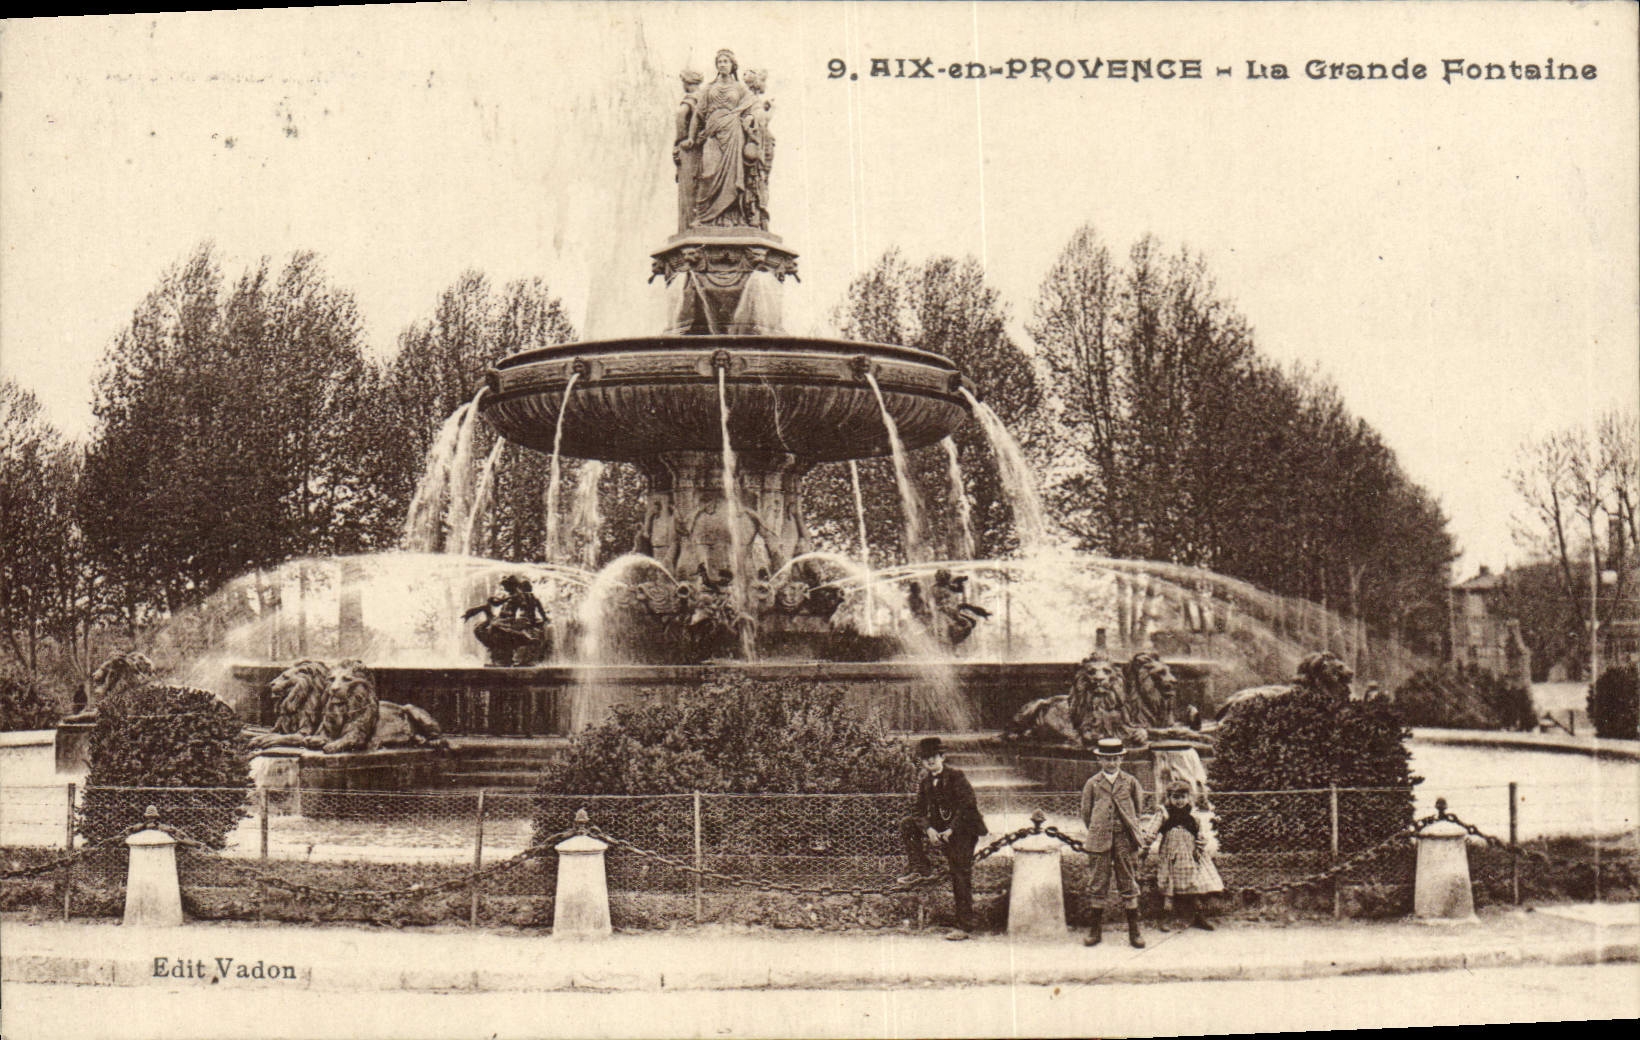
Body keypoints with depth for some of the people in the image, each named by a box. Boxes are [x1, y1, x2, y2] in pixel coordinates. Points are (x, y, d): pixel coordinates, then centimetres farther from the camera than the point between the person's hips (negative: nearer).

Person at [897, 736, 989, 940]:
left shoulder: (956, 776, -13)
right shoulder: (924, 782, 5)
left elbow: (967, 806, -18)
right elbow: (920, 811, 3)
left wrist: (951, 830, -23)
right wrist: (929, 829, -16)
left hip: (964, 829, -6)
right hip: (940, 827, 6)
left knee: (961, 875, -10)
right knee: (907, 825, -7)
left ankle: (964, 926, -8)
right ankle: (922, 870, -1)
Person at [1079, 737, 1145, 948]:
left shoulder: (1130, 782, 5)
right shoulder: (1092, 784, 3)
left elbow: (1137, 810, 15)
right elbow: (1086, 812, 11)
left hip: (1125, 838, 0)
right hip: (1099, 841, 0)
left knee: (1129, 884, 2)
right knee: (1099, 884, 4)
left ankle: (1134, 930, 7)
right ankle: (1096, 929, 12)